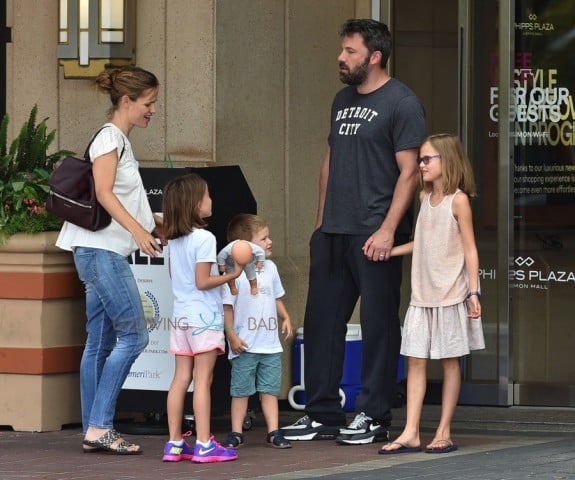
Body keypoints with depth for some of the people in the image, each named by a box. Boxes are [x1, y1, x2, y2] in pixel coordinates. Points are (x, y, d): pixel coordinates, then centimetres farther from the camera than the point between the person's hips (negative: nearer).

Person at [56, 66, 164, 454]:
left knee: (101, 343, 8)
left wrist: (160, 224, 24)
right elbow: (103, 193, -19)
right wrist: (138, 230, -26)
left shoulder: (121, 141, 20)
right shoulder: (110, 137, -8)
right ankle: (100, 426, -14)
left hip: (107, 253, 10)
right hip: (101, 249, -10)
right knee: (134, 335, -12)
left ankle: (94, 431, 8)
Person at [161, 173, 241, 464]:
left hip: (181, 316, 7)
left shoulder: (174, 240, 8)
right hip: (204, 318, -7)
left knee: (181, 379, 8)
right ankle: (204, 444, -5)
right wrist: (232, 275, -6)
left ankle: (175, 443, 8)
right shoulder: (204, 238, -14)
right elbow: (202, 282, -16)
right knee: (203, 381, -5)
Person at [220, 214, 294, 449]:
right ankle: (236, 433, 10)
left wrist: (285, 318, 6)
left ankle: (273, 432, 9)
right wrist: (231, 336, -16)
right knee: (240, 390, 3)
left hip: (270, 344, 5)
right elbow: (226, 306, -11)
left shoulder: (270, 268, 9)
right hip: (245, 346, -5)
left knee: (270, 389, 7)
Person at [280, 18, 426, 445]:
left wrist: (388, 230, -18)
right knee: (321, 322, 8)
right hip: (332, 234, 8)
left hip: (375, 236, -8)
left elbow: (409, 171, -12)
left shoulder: (401, 103, -7)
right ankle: (322, 414, 16)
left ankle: (373, 417, 6)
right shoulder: (343, 99, 17)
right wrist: (321, 220, 18)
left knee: (379, 326, -1)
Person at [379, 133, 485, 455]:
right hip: (422, 295, 6)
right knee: (415, 360, 0)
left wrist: (474, 291, -13)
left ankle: (444, 432, 5)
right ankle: (411, 434, -2)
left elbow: (469, 248, -8)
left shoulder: (458, 200, -7)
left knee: (450, 361, 1)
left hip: (450, 295, -6)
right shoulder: (425, 198, 12)